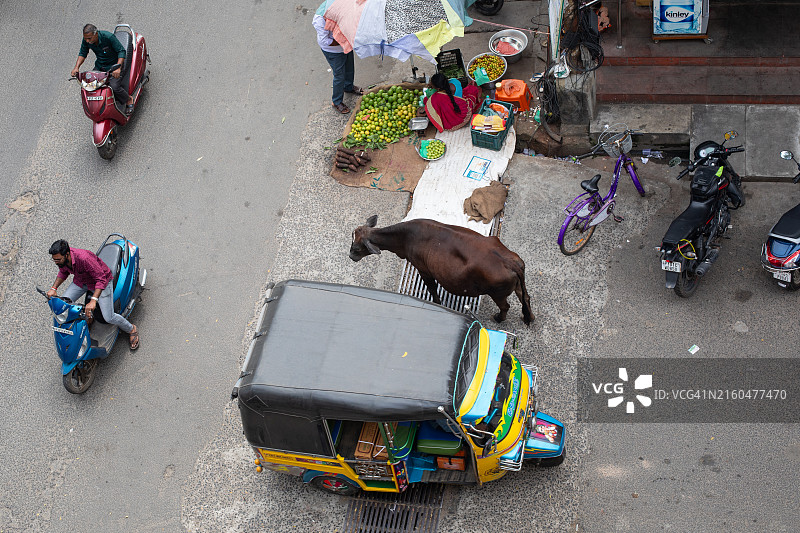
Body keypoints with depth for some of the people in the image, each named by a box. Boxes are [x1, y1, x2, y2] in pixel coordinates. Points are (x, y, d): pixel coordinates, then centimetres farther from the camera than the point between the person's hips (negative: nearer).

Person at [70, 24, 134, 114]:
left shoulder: (108, 37, -29)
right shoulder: (86, 40, -12)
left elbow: (121, 51, -24)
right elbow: (83, 53, 4)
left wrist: (118, 68, -38)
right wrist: (76, 67, -11)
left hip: (114, 64, -6)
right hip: (99, 66, 6)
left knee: (114, 87, -25)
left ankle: (129, 99, 5)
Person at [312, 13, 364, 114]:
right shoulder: (320, 20, -39)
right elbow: (324, 41, -33)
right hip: (333, 51, -7)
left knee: (350, 68, 29)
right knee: (339, 75, 8)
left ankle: (348, 87, 62)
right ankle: (337, 102, 33)